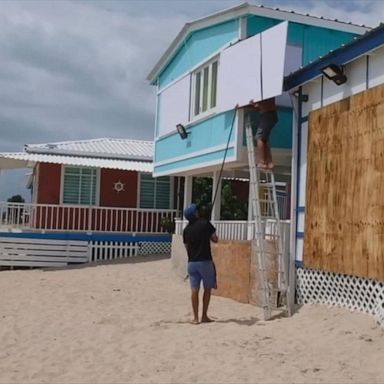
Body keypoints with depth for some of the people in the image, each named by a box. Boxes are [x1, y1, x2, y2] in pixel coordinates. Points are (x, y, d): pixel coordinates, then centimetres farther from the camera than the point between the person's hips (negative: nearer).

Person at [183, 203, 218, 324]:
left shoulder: (186, 229, 7)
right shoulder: (205, 223, -6)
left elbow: (187, 247, 12)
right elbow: (215, 239, 0)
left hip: (191, 262, 4)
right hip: (205, 261, -4)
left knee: (194, 290, 4)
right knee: (207, 288, 9)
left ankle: (195, 318, 4)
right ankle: (204, 316, 12)